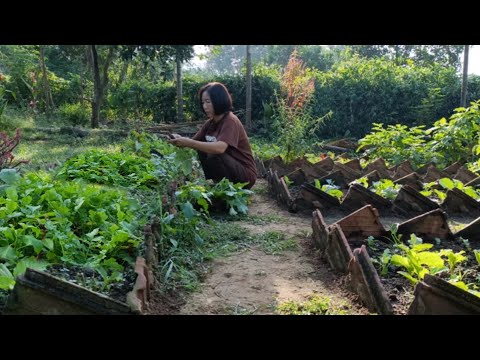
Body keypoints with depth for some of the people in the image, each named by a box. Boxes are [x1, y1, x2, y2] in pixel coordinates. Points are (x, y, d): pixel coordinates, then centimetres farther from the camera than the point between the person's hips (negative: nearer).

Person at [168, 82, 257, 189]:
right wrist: (182, 140, -21)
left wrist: (189, 143, -38)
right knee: (202, 147, -4)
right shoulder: (210, 123, 5)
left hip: (245, 174, -8)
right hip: (229, 167, 8)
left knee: (214, 156, -29)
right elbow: (195, 141, 1)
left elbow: (220, 148, -37)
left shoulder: (230, 121, -20)